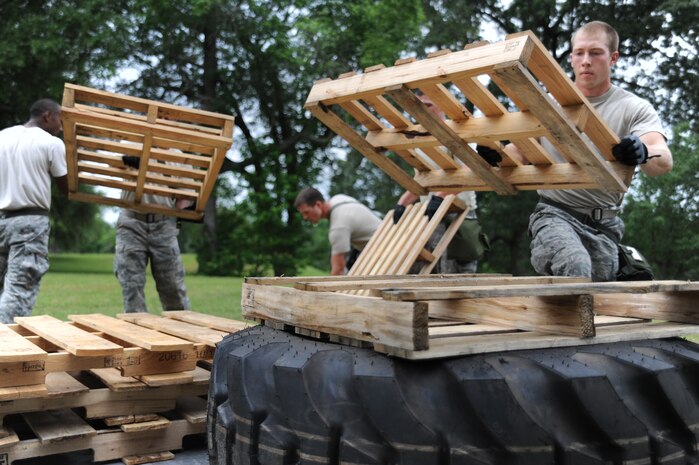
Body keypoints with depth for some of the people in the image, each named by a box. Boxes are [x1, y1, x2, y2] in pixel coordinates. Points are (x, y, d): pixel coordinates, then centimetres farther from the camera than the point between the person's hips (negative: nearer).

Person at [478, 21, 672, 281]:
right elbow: (520, 150, 9)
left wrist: (643, 153, -39)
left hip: (604, 225, 2)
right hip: (555, 214, -1)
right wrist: (496, 154, -16)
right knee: (575, 268, -32)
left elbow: (664, 160, -13)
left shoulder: (634, 108, 3)